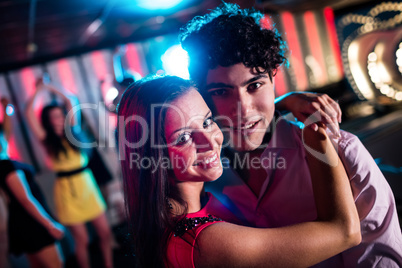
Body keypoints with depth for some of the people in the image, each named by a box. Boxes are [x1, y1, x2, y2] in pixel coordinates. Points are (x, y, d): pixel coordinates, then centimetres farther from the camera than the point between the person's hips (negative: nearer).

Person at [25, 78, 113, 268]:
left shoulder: (72, 132, 7)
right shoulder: (47, 140, -2)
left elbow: (69, 102, 11)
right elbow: (29, 113, -10)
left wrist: (50, 87, 11)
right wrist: (38, 90, -1)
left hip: (87, 186, 4)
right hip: (67, 190, -4)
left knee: (104, 232, 6)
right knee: (82, 240, 2)